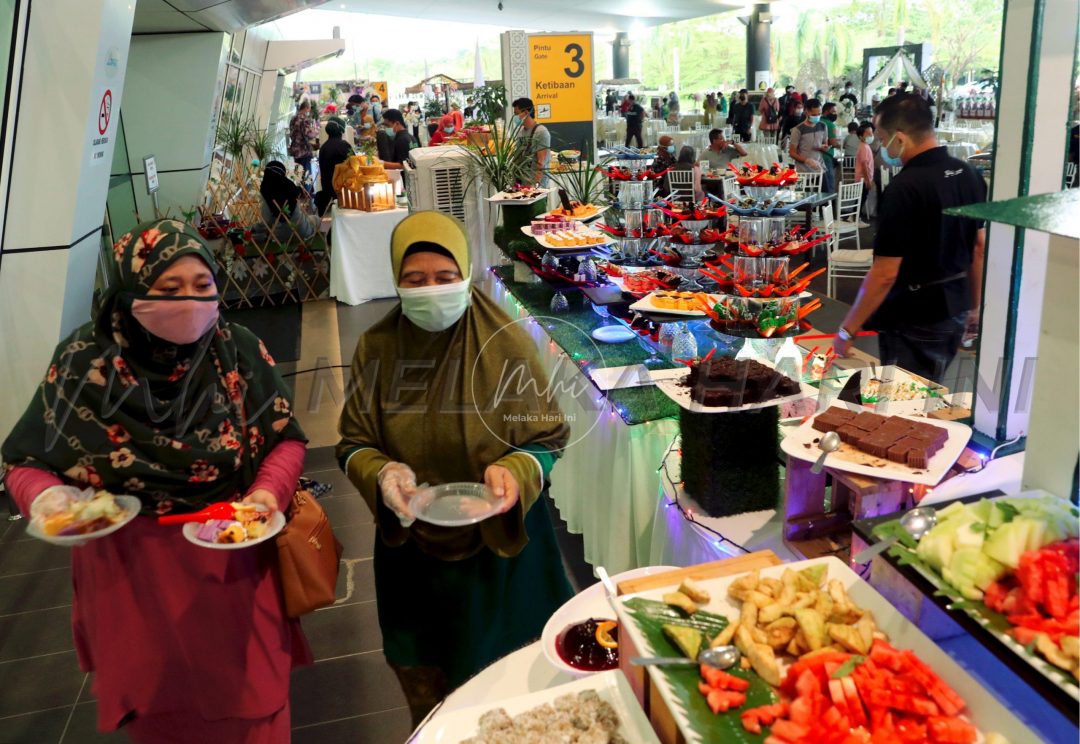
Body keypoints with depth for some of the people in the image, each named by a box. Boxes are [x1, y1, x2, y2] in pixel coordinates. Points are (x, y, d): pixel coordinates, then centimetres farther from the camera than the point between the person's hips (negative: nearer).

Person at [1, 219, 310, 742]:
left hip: (232, 562, 0)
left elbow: (286, 439, -2)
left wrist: (269, 493, -20)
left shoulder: (238, 352, -10)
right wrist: (46, 498, -20)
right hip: (128, 571, 1)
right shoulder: (83, 363, -10)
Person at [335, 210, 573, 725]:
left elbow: (548, 437, -6)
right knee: (427, 697, 21)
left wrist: (515, 472, -27)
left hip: (500, 550, -2)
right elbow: (354, 445, 0)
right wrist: (381, 475, -21)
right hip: (412, 553, 2)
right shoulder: (377, 348, -7)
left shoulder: (508, 345, -15)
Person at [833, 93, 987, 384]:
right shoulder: (969, 175, 2)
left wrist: (847, 331, -17)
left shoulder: (905, 188, -23)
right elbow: (980, 247, 11)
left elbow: (885, 274, -24)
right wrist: (975, 305, 22)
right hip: (955, 311, 8)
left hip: (914, 320, -8)